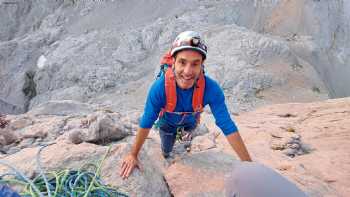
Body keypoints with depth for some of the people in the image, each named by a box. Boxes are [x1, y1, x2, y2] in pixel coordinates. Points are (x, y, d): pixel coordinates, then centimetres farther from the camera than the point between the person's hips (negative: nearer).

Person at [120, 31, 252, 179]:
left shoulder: (211, 89, -39)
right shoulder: (159, 87, -41)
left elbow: (228, 127, -34)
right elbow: (146, 124, -29)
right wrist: (133, 155, -18)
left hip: (190, 122, 1)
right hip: (168, 123, -1)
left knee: (186, 141, 31)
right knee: (166, 150, 21)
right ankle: (166, 156, 58)